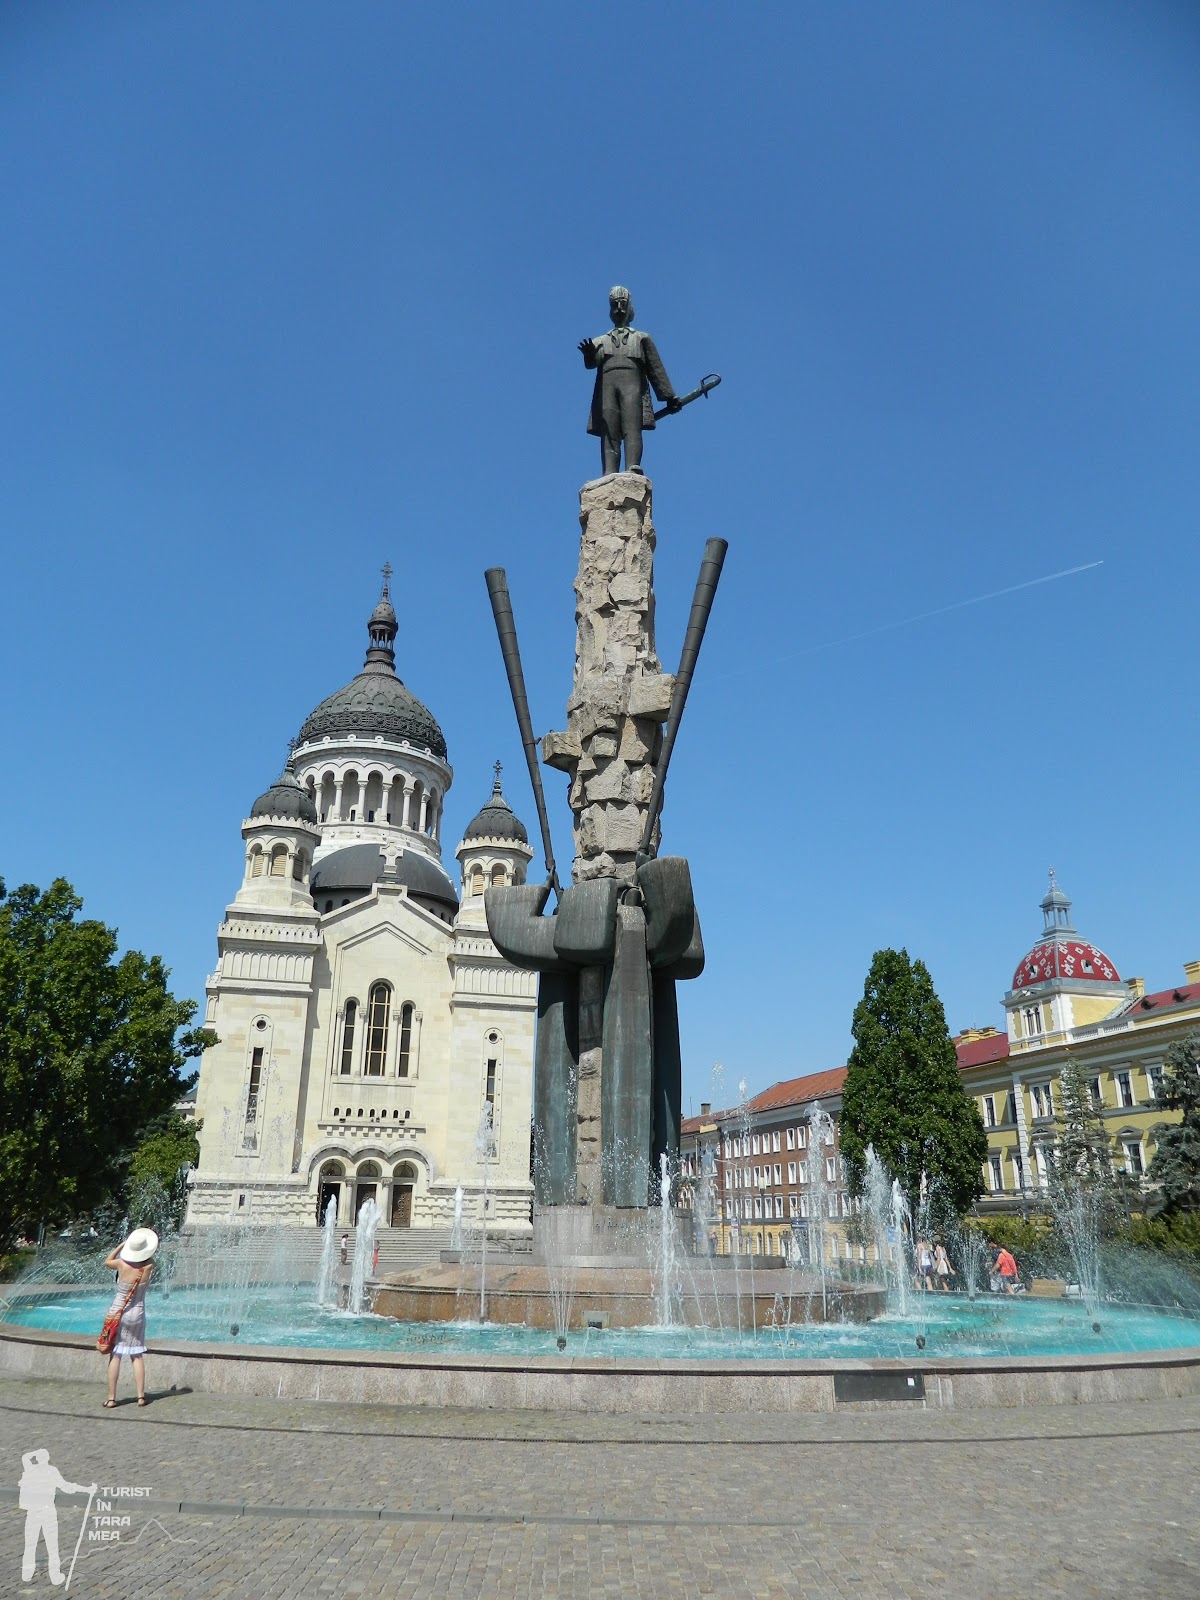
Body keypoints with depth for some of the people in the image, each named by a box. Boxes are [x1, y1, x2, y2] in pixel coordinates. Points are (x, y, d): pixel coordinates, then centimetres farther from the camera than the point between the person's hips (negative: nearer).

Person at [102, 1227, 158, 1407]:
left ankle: (111, 1398, 6)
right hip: (137, 1314, 2)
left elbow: (107, 1262, 7)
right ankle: (141, 1396, 12)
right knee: (137, 1356, 11)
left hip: (118, 1313, -1)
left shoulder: (122, 1264, -16)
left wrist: (123, 1244, 9)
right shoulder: (148, 1267, -13)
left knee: (115, 1355, 5)